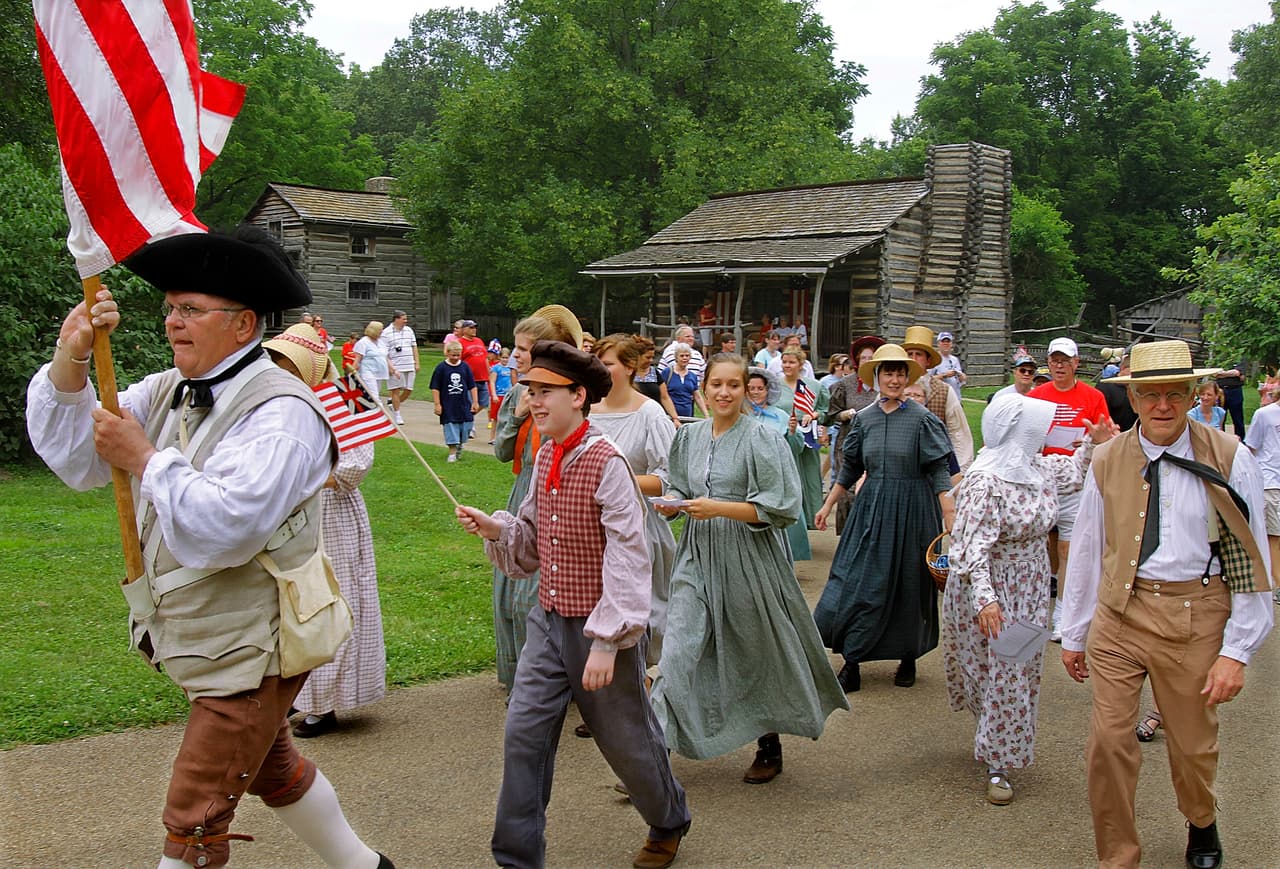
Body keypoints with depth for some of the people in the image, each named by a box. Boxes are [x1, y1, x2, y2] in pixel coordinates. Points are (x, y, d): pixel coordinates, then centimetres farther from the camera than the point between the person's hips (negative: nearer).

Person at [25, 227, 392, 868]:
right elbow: (77, 459, 0)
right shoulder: (166, 392, 4)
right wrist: (69, 363, -12)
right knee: (271, 767, 26)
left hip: (251, 650, -9)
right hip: (204, 642, 9)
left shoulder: (280, 412, -22)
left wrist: (144, 459, -24)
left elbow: (220, 531, -33)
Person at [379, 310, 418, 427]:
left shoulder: (409, 330, 12)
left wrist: (417, 363, 14)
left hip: (409, 366, 6)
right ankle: (397, 415, 11)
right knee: (396, 390, 1)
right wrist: (391, 368, -16)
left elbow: (414, 346, 19)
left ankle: (394, 406, 30)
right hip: (395, 367, -6)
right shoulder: (386, 333, -6)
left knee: (408, 390, 6)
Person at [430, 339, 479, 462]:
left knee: (467, 426, 5)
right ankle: (452, 453, 10)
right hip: (448, 406, -3)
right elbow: (435, 388, -3)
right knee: (451, 429, 0)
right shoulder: (441, 367, -6)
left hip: (464, 404, 3)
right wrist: (437, 404, -6)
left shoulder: (464, 367, 2)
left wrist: (475, 402, 4)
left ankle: (460, 446, 31)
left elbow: (472, 386, 7)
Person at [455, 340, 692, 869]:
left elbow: (627, 559, -21)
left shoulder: (607, 464, -19)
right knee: (523, 734, 2)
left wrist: (606, 642, -23)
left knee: (626, 740, 11)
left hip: (599, 627, -6)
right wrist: (493, 528, -6)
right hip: (549, 621, 6)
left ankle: (669, 824, 39)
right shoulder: (545, 456, 5)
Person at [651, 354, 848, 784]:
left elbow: (780, 508, -14)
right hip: (698, 556, 4)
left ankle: (770, 749, 31)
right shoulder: (689, 435, 7)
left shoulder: (761, 439, -9)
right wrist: (673, 503, -3)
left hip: (748, 559, -4)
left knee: (756, 656, 10)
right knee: (678, 652, -6)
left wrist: (719, 508, -21)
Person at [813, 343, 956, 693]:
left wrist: (949, 518, -15)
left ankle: (908, 658, 26)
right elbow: (850, 469, 13)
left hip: (912, 511, -3)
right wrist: (828, 506, 15)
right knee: (859, 582, -1)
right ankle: (852, 665, 5)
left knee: (908, 585, 7)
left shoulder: (921, 419, -7)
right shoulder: (864, 419, 4)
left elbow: (938, 472, -9)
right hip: (871, 507, 3)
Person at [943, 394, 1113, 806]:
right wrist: (984, 599, -38)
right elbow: (972, 547, -30)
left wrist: (1093, 444, 17)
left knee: (1021, 672, 11)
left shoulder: (1038, 468, 1)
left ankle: (1000, 759, 23)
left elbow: (1072, 473, 26)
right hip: (991, 592, -7)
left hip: (1030, 592, 8)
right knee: (999, 675, 4)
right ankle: (996, 764, 23)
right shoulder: (983, 482, -25)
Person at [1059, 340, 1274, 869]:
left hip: (1194, 618, -1)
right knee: (1107, 741, 1)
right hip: (1118, 612, 2)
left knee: (1193, 744, 15)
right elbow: (1086, 551, 7)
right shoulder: (1107, 462, 1)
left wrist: (1236, 651, -9)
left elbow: (1252, 561, -5)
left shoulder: (1228, 460, -7)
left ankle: (1201, 825, 48)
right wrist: (1073, 635, 11)